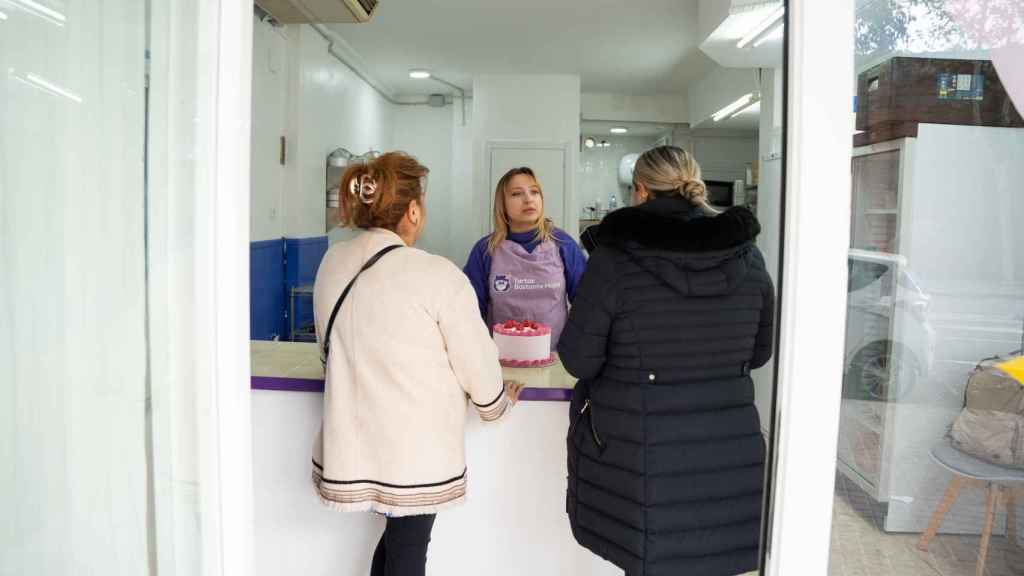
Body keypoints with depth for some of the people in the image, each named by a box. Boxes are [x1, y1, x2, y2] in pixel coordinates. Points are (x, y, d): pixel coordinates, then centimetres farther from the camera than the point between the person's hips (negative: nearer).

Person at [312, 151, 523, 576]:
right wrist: (495, 403, 10)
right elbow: (475, 358, -11)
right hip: (415, 447, -5)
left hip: (353, 440, 6)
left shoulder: (332, 263, -1)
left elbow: (328, 348, 10)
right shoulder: (436, 275, -19)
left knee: (396, 535, 24)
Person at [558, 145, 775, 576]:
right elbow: (759, 352, 10)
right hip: (727, 457, 4)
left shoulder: (615, 258, -13)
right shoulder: (748, 257, 0)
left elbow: (579, 360, -9)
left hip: (641, 455, -3)